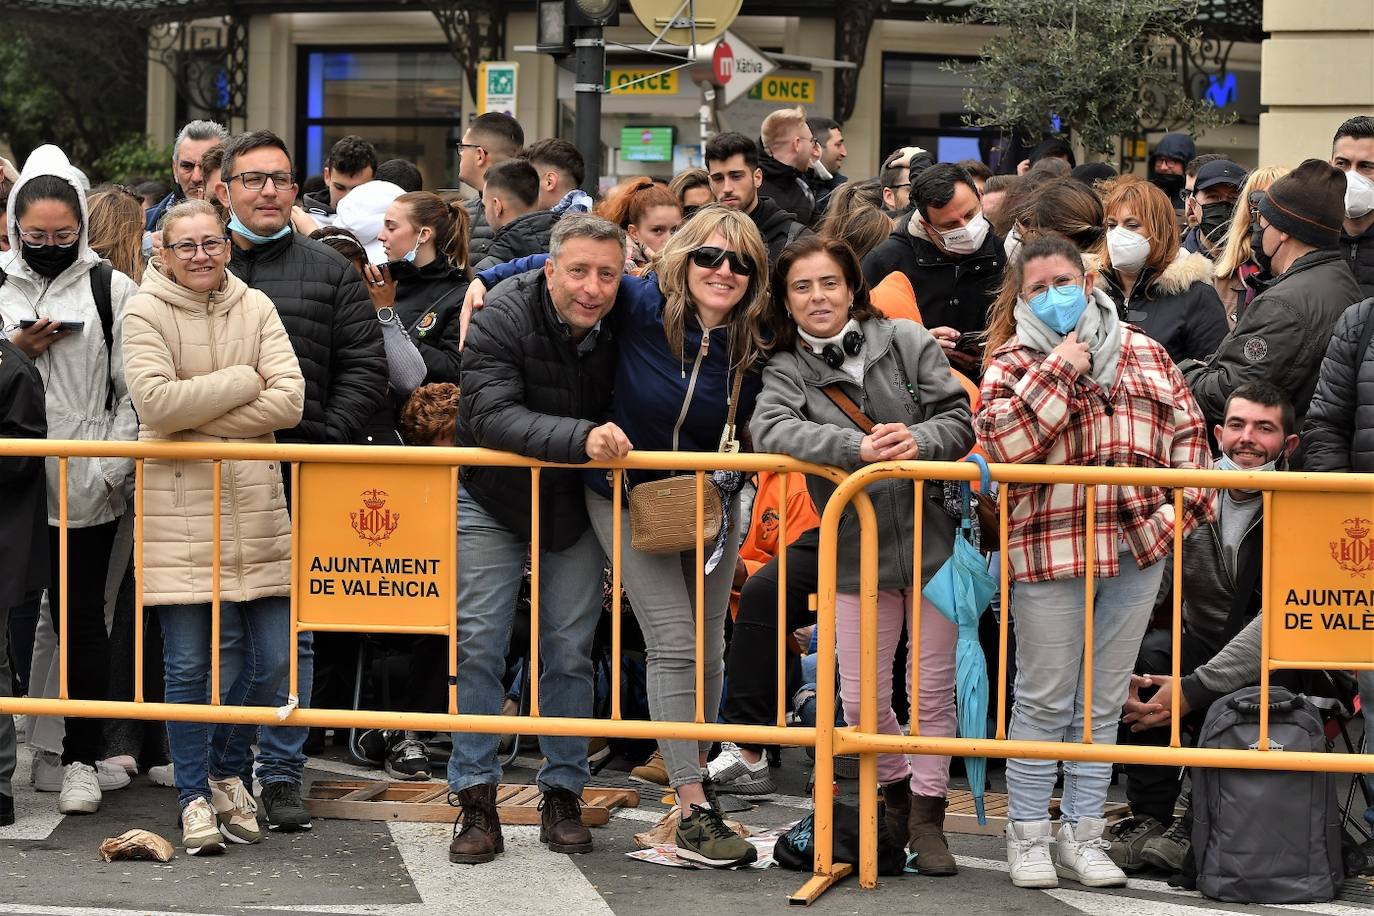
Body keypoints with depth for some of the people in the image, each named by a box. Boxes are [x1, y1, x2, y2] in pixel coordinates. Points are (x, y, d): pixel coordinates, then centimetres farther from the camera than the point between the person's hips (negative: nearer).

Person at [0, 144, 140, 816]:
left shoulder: (112, 289, 4)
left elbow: (135, 388, 1)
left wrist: (118, 466, -7)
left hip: (86, 484, -2)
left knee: (81, 618, 1)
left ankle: (82, 759, 8)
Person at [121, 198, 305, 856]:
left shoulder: (255, 307, 7)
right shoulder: (145, 312, -2)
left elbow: (290, 401, -5)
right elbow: (155, 401, -17)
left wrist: (199, 419, -11)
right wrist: (244, 382, -11)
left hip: (254, 503, 3)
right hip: (177, 504, -3)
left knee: (274, 655, 4)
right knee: (187, 662, 0)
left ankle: (228, 770, 26)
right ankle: (195, 795, 14)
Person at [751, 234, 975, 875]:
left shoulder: (908, 342, -2)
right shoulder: (786, 370, -1)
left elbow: (958, 420, -6)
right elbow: (771, 429, -22)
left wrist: (918, 441, -28)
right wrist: (857, 447, -35)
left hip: (933, 538, -1)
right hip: (858, 551, 1)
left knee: (933, 685, 5)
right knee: (862, 698, 3)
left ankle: (926, 817, 19)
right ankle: (897, 789, 30)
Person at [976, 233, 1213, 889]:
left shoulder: (1144, 353, 11)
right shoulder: (1013, 362, 1)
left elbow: (1186, 430, 13)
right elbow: (1001, 442, -15)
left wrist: (1183, 504, 0)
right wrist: (1057, 370, -15)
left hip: (1138, 547, 4)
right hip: (1049, 549, -4)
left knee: (1105, 700, 10)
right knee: (1045, 699, 1)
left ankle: (1081, 834, 18)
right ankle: (1028, 834, 12)